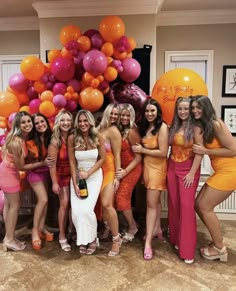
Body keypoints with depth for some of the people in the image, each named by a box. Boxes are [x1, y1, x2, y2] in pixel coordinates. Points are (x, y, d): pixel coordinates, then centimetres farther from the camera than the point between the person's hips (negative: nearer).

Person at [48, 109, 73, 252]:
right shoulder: (55, 141, -15)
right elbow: (52, 163, -13)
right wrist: (54, 182, -13)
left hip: (74, 174, 3)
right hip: (61, 174, -3)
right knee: (64, 204, -1)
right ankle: (62, 236, 13)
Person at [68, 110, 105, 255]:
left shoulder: (98, 137, -11)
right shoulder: (72, 138, -10)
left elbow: (102, 158, -4)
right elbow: (72, 162, -6)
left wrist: (88, 173, -14)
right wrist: (75, 184, -10)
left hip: (95, 176, -1)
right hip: (77, 176, 1)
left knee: (87, 209, -14)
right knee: (76, 211, -8)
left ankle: (92, 238, 13)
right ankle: (83, 239, 19)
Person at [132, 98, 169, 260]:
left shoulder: (162, 127, -15)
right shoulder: (144, 127, 8)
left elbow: (163, 152, -19)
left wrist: (142, 150, -13)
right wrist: (140, 149, -3)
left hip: (157, 167, -7)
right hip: (147, 166, 7)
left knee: (151, 204, -6)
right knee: (155, 201, 17)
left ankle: (148, 242, -1)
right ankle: (157, 229, 31)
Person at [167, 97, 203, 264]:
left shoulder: (195, 128, -9)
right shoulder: (174, 127, 8)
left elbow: (200, 152, -14)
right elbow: (171, 148, 9)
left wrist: (192, 173, -16)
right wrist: (168, 167, 0)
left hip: (188, 170, -5)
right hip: (172, 168, 6)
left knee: (187, 206, -7)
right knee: (174, 205, 10)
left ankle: (188, 249, 3)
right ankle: (176, 239, 28)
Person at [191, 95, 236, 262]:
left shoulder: (216, 124, -15)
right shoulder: (201, 127, 11)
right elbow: (202, 147, 12)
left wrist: (205, 151, -16)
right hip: (220, 172, 9)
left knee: (205, 207, -3)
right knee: (198, 204, 9)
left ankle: (220, 249, 15)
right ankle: (217, 241, 25)